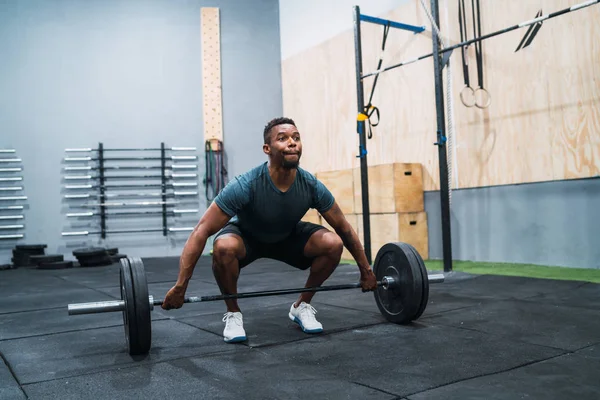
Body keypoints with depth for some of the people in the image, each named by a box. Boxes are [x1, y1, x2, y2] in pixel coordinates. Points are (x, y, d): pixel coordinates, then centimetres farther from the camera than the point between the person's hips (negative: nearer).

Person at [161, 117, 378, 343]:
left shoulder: (312, 186, -26)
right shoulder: (245, 186, -37)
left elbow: (344, 228, -10)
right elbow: (201, 232, -35)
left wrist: (365, 271, -5)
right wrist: (180, 286, -38)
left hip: (287, 237, 3)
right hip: (246, 236, -3)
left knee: (333, 244, -22)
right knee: (224, 247, -38)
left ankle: (301, 306, 1)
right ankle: (233, 314, -10)